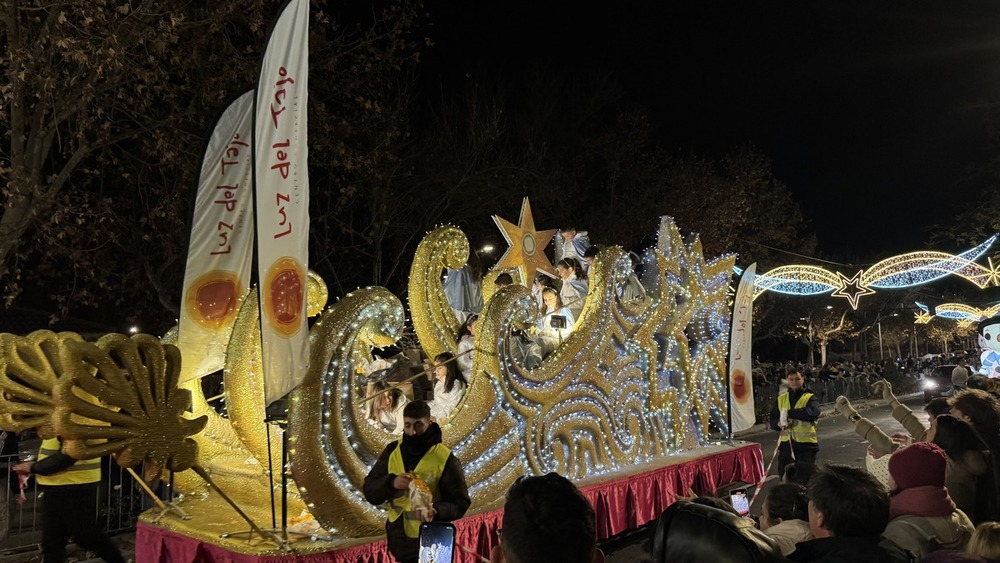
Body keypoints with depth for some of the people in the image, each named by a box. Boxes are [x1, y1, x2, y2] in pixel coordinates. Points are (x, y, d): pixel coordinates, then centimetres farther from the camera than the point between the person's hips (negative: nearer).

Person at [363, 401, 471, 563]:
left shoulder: (445, 459, -14)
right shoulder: (392, 451, -1)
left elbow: (460, 503, -11)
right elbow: (369, 491, -1)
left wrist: (436, 511, -31)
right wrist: (391, 482, -22)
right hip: (398, 540, 4)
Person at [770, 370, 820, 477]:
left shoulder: (810, 398, -3)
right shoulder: (781, 399, 10)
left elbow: (812, 412, -25)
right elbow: (773, 420, 7)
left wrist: (788, 413, -24)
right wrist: (780, 423, -17)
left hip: (806, 444, -4)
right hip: (786, 443, 4)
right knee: (784, 475, 12)